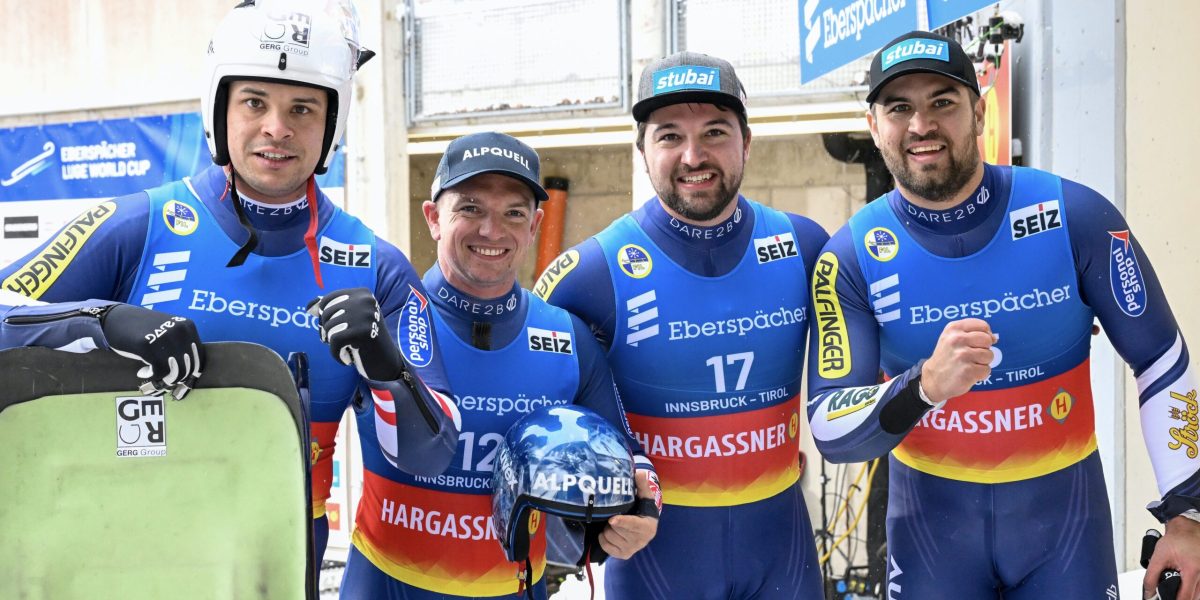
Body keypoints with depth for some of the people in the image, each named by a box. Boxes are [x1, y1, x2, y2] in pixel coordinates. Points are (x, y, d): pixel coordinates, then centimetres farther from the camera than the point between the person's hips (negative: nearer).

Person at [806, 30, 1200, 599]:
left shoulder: (1074, 216, -12)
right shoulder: (852, 256, -10)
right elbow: (829, 431, -14)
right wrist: (926, 385, -32)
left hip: (1064, 509, 0)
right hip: (930, 519, 1)